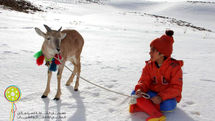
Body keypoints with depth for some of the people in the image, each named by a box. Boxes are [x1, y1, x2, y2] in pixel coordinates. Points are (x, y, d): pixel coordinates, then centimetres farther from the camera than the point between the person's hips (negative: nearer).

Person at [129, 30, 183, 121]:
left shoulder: (174, 67, -15)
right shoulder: (149, 65, -1)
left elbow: (176, 88, -18)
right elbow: (144, 81, -3)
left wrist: (161, 97, -32)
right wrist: (140, 89, -28)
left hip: (168, 96, -3)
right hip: (152, 93, 4)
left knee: (168, 106, -37)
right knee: (135, 94, -20)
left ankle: (142, 106, -21)